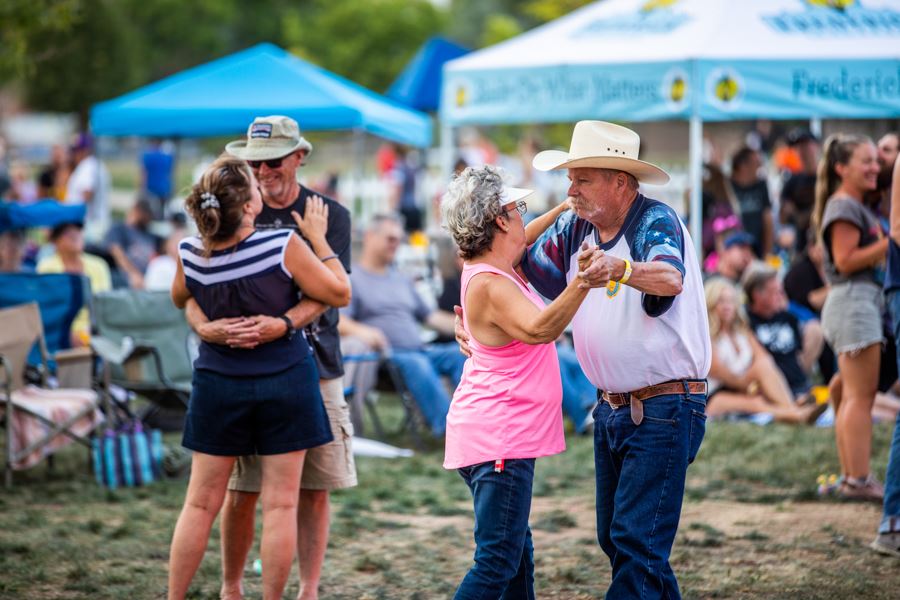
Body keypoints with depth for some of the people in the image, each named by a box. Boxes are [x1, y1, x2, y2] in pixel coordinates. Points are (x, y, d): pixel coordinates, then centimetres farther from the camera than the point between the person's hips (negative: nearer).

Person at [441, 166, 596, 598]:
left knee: (516, 550, 20)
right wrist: (581, 284, -51)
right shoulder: (488, 284, -22)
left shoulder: (488, 268, 7)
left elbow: (524, 243, 31)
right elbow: (538, 329, -39)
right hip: (499, 441, -11)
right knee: (498, 562, -12)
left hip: (500, 435, 11)